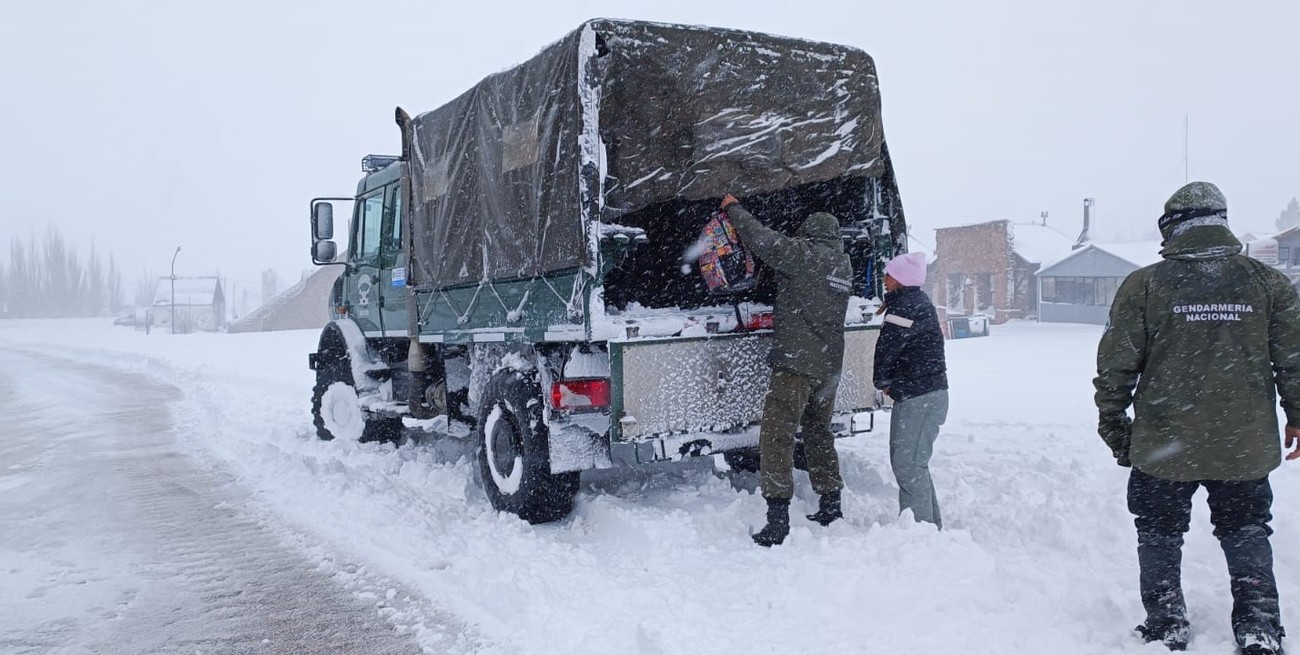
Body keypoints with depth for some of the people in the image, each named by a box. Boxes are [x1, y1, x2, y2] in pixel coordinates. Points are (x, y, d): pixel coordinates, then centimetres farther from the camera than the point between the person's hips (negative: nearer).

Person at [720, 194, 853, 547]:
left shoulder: (805, 254, -8)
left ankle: (778, 519, -12)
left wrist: (734, 209, 5)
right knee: (819, 434, 21)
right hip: (830, 364, 8)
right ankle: (831, 506, 28)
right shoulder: (844, 263, 15)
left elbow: (762, 240, -8)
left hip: (797, 362, -8)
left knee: (776, 436, -7)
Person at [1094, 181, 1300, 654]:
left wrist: (1113, 425, 6)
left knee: (1160, 534, 13)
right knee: (1247, 533, 19)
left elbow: (1116, 365, -6)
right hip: (1247, 447, 2)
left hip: (1163, 447, -2)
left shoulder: (1144, 285, -8)